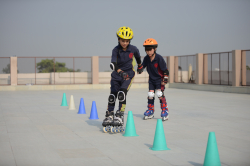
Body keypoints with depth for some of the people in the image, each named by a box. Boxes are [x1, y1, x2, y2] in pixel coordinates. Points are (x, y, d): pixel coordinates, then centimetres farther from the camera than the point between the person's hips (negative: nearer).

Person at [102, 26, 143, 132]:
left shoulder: (133, 49, -8)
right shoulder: (116, 50, -12)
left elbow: (137, 56, 16)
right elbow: (113, 63, -27)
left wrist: (140, 66, 33)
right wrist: (120, 71, -45)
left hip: (128, 74, -1)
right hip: (116, 75, 1)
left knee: (122, 94, -21)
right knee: (112, 95, -3)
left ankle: (120, 116, -17)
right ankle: (109, 115, 14)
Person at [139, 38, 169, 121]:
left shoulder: (159, 58, -20)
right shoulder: (146, 58, -7)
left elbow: (165, 70, -15)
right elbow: (143, 65, 12)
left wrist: (165, 79, -15)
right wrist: (140, 70, -6)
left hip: (160, 78, -5)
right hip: (151, 79, 5)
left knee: (159, 93, -16)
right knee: (150, 94, 3)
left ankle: (165, 110, -6)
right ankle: (150, 111, 17)